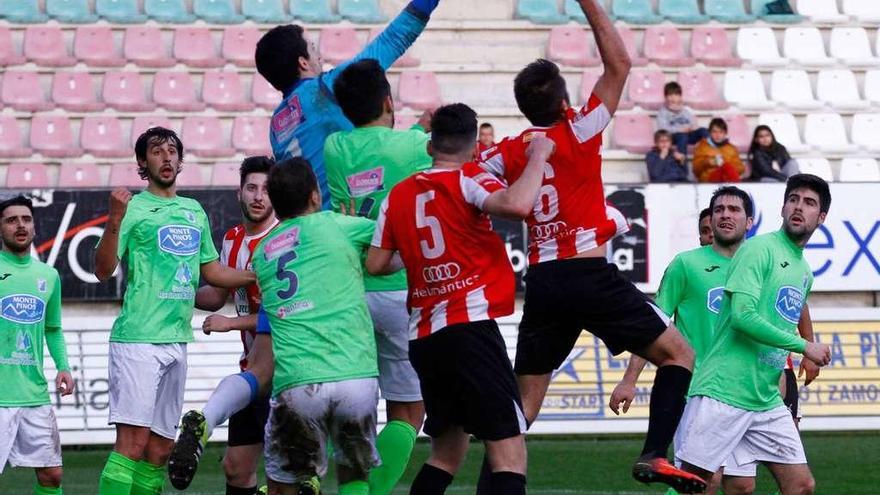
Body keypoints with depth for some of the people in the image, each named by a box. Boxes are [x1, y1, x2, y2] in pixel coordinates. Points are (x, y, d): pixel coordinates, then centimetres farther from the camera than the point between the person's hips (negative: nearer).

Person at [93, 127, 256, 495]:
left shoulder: (194, 212, 17)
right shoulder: (133, 209, -2)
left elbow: (211, 271, 27)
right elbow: (103, 271, -12)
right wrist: (114, 222, -26)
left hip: (177, 341, 7)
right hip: (138, 340, -7)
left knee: (160, 448, 6)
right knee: (133, 441, -15)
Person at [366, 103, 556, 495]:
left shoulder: (399, 195, 14)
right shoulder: (467, 180, -3)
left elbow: (375, 264, 15)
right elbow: (517, 204, -22)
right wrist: (537, 157, -6)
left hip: (423, 337, 7)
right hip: (469, 326, -7)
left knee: (447, 451, 20)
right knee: (510, 453, -10)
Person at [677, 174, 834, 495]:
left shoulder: (805, 273, 19)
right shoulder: (760, 249, -6)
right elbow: (742, 315, -17)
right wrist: (804, 347, -12)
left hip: (766, 400, 8)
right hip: (723, 393, -8)